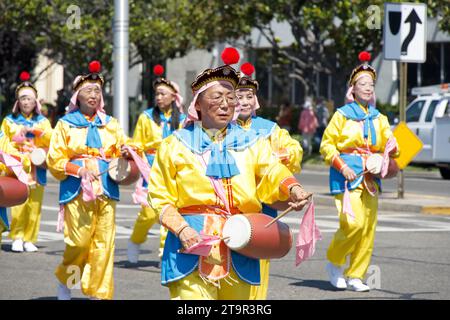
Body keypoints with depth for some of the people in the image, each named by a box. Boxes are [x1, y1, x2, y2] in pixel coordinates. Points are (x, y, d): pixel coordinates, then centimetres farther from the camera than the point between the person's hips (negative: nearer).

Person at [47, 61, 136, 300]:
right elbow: (54, 160, 1)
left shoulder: (111, 124, 15)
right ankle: (65, 281, 18)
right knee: (79, 242, -8)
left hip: (106, 192, 3)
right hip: (77, 191, -3)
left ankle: (99, 293, 2)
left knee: (104, 244, -4)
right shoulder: (66, 124, 6)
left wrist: (125, 153, -7)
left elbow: (123, 150, 17)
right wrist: (79, 170, -14)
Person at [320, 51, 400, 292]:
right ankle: (334, 262, 5)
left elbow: (389, 144, 14)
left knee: (369, 227, 1)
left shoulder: (379, 118, 13)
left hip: (370, 177, 5)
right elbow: (326, 145, 0)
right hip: (347, 174, -5)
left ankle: (355, 276, 10)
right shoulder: (342, 115, 0)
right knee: (353, 222, -19)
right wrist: (342, 166, -12)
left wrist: (391, 150, -10)